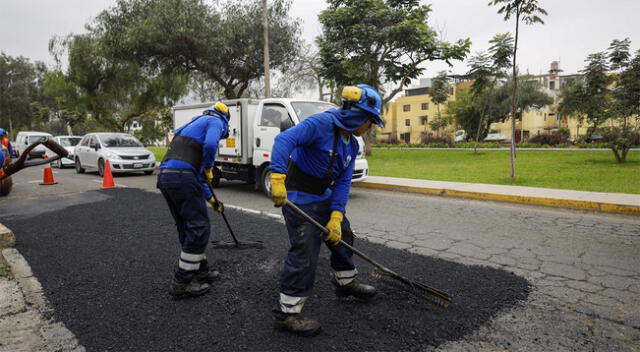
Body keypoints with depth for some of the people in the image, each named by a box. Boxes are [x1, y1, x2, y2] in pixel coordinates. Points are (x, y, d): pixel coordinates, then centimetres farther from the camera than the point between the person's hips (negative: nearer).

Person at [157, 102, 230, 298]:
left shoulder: (194, 124, 33)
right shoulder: (215, 122, 8)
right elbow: (210, 145, -19)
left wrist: (211, 199, 38)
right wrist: (208, 168, 1)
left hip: (165, 175, 9)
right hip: (182, 177, -9)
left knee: (187, 228, 18)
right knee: (199, 228, 0)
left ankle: (200, 270, 30)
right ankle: (181, 283, 6)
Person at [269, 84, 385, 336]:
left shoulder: (352, 145, 5)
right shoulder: (321, 123, -20)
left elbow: (343, 182, 1)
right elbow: (284, 140, -31)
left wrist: (336, 216, -9)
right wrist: (278, 177, -43)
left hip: (324, 197, 9)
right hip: (298, 198, -9)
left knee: (342, 236, 21)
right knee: (305, 253, -11)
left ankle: (345, 282, 45)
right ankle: (287, 312, 3)